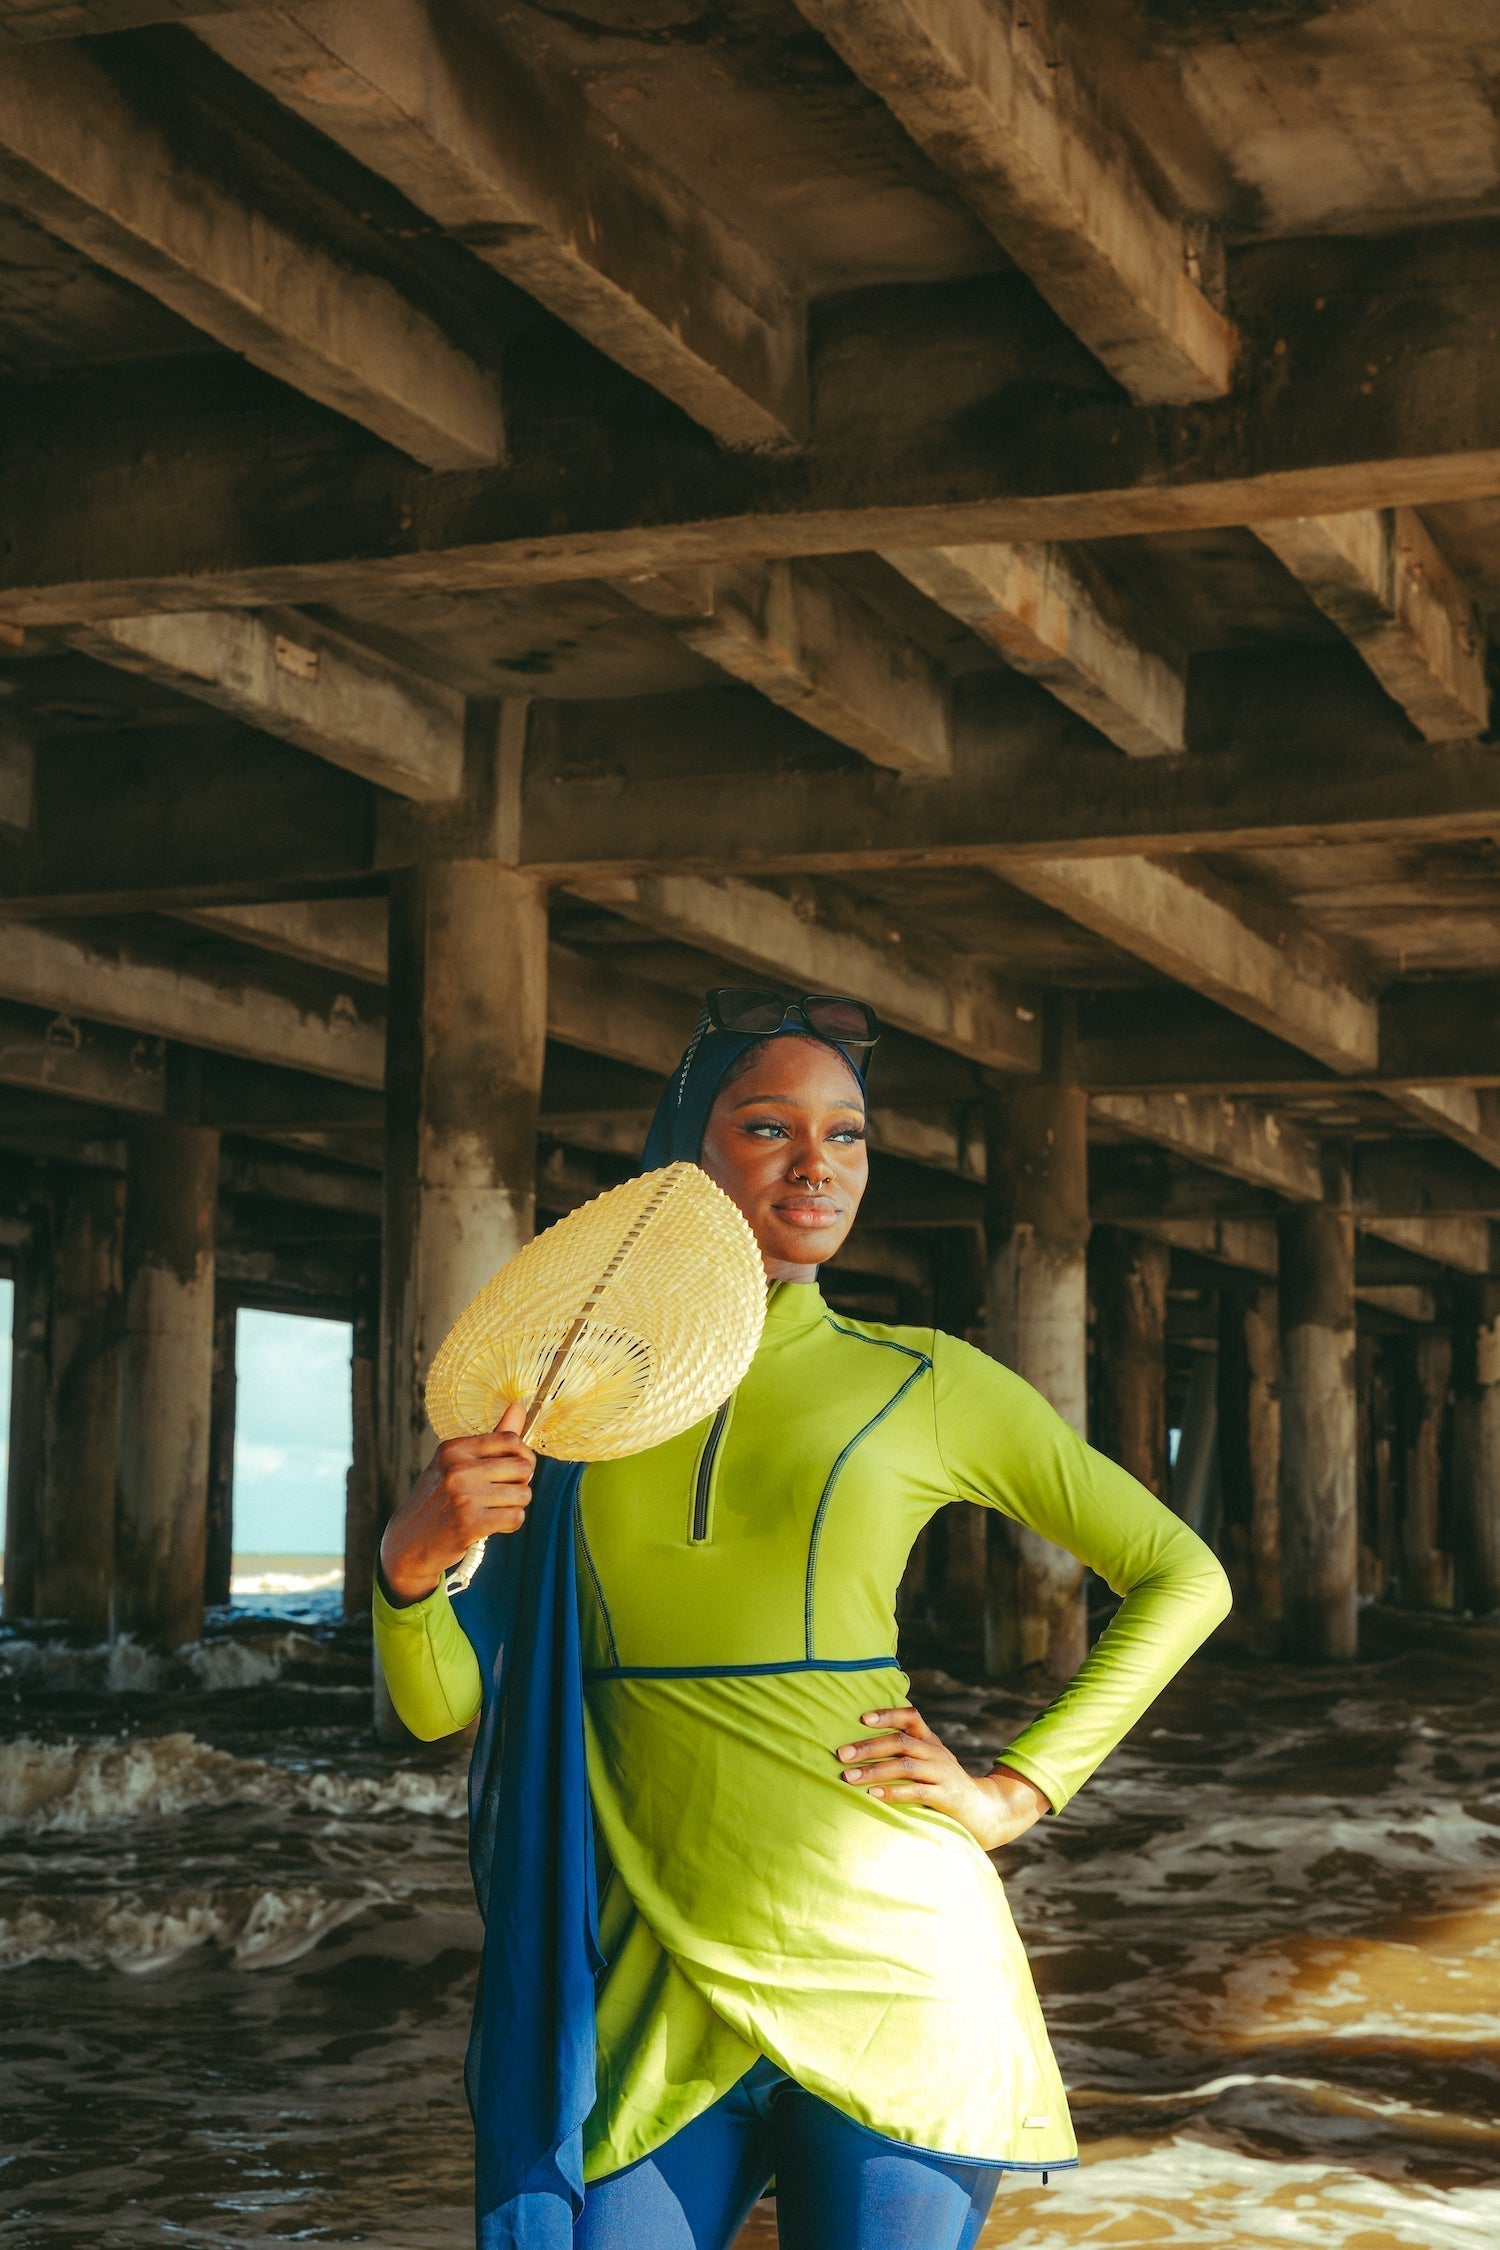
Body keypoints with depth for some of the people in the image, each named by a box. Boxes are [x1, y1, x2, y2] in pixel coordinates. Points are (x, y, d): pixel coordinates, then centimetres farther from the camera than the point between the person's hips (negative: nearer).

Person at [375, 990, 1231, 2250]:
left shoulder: (927, 1383, 3)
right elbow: (443, 1702, 6)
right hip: (665, 1977, 2)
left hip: (885, 1962, -1)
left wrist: (1015, 1796, 1)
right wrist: (411, 1562, -15)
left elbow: (1183, 1578, 10)